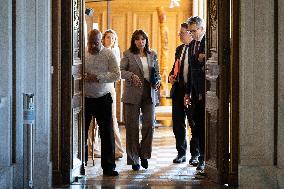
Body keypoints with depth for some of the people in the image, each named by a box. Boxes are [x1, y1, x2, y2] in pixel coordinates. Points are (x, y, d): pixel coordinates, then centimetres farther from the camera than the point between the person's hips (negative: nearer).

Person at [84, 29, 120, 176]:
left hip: (103, 99, -1)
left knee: (107, 133, 1)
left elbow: (116, 75, -9)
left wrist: (97, 78, -18)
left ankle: (108, 167, 9)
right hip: (85, 98, 1)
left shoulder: (108, 54, -1)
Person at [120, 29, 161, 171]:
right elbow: (120, 70, -2)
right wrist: (131, 75, -19)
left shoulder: (152, 55, 13)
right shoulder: (128, 54, 2)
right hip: (132, 94, -3)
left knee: (149, 124, -3)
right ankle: (134, 159, 11)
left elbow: (157, 71, 18)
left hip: (149, 93, 3)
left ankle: (144, 154, 16)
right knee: (132, 126, 2)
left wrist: (158, 81, -2)